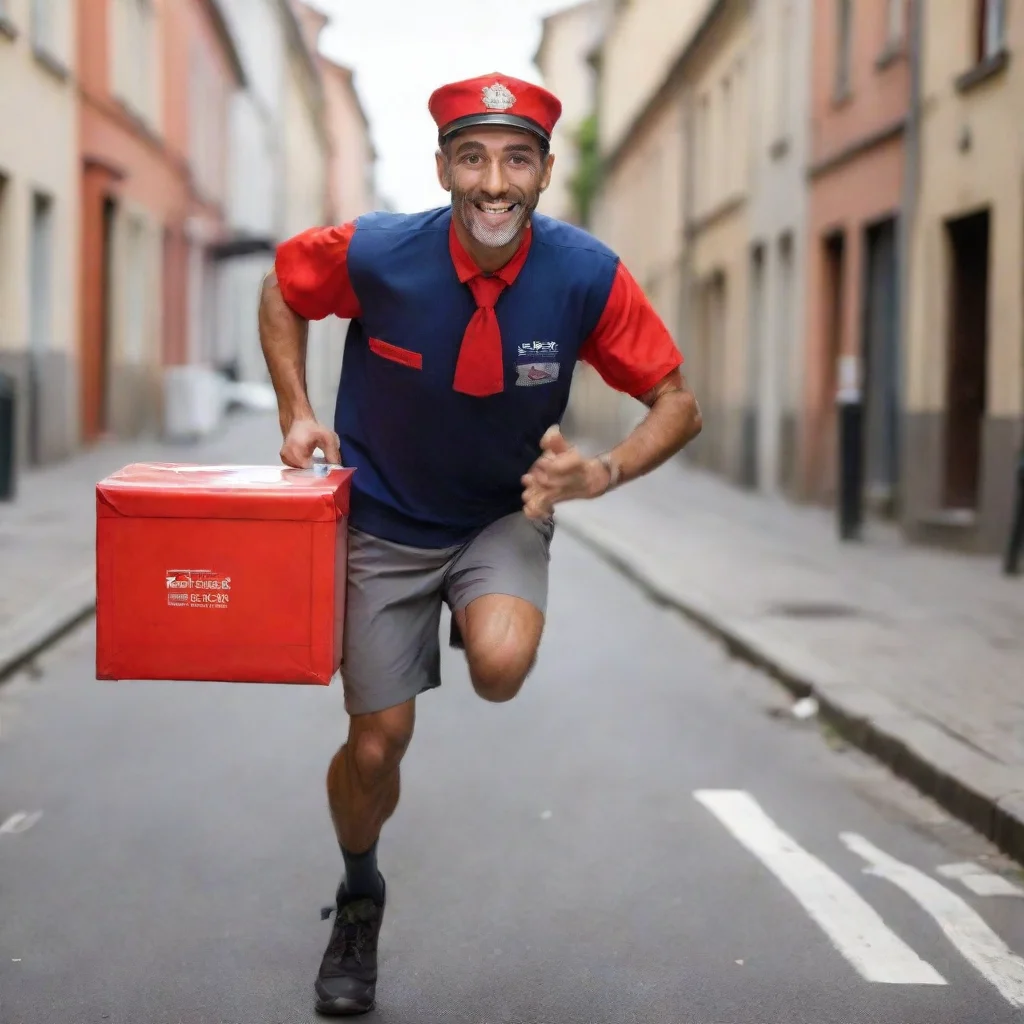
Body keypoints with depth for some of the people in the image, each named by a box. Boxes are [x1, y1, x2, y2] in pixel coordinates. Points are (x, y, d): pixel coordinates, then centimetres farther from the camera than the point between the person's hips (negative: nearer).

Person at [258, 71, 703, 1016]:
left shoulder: (586, 276, -20)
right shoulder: (375, 255, -21)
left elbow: (678, 404, -11)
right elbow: (281, 289, 1)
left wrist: (602, 474, -29)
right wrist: (297, 414, -9)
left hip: (505, 513, 0)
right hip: (386, 519, 0)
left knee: (501, 669, -31)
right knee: (376, 743, 2)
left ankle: (484, 622, 9)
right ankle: (359, 902, 33)